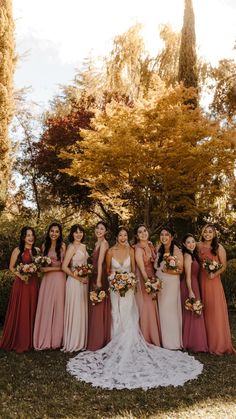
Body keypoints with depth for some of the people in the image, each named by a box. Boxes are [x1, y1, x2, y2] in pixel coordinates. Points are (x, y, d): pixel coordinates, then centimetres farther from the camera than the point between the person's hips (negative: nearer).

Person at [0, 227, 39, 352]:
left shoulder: (37, 250, 9)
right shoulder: (18, 250, -4)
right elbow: (11, 267, -2)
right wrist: (21, 276, -17)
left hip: (33, 283, 5)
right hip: (21, 283, -4)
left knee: (31, 311, 10)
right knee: (20, 312, 1)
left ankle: (29, 341, 23)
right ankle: (18, 342, 15)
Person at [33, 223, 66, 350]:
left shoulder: (62, 246, -5)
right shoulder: (45, 245, 10)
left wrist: (50, 268, -14)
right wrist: (41, 267, -1)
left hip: (58, 278, -4)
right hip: (46, 279, 4)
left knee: (57, 307, 2)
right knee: (45, 307, 5)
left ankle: (55, 339, 16)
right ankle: (44, 339, 17)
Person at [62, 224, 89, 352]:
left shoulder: (83, 246, 12)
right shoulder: (72, 247, -11)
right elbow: (64, 267, -17)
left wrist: (86, 277, 7)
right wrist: (79, 278, -15)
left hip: (83, 282, 8)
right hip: (74, 282, -8)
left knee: (83, 311, 13)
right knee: (75, 311, 1)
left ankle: (81, 340, 26)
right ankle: (73, 342, 14)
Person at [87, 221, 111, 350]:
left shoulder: (103, 243, -12)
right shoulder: (97, 243, 16)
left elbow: (100, 262, -18)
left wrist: (99, 281, -22)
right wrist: (95, 280, 10)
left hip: (100, 277, -10)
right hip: (94, 276, 10)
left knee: (99, 309, -2)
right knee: (94, 308, 15)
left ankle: (99, 341, 7)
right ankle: (94, 339, 26)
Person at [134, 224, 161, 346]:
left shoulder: (150, 245, 5)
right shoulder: (138, 249, -16)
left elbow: (154, 262, 10)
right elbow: (142, 269, -18)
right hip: (143, 281, -7)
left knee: (153, 308, 13)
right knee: (146, 309, 2)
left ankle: (154, 338, 26)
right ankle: (146, 339, 16)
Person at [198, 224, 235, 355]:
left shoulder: (218, 247, -5)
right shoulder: (199, 246, 5)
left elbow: (224, 265, -6)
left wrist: (215, 274, -20)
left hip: (214, 280, -3)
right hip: (202, 280, 3)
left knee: (216, 310, 1)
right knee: (204, 310, 7)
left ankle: (218, 343, 14)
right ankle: (206, 340, 19)